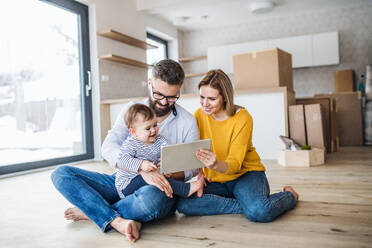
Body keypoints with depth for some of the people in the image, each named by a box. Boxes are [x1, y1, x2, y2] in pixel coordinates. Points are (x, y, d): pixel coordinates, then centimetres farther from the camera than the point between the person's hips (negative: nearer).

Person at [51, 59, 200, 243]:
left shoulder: (187, 121, 0)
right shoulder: (132, 110, 5)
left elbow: (192, 169, 1)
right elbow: (109, 148, -9)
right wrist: (143, 170, -25)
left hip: (159, 190, -3)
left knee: (150, 197, -41)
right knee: (61, 174, -12)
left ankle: (90, 211, -14)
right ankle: (118, 222, -31)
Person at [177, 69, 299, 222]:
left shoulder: (242, 118, -15)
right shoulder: (199, 115, -2)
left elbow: (235, 164, -21)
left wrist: (216, 165, -43)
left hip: (245, 174, -4)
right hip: (215, 182, 4)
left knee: (260, 212, -35)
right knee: (183, 203, -24)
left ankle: (289, 195, 1)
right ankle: (248, 204, -15)